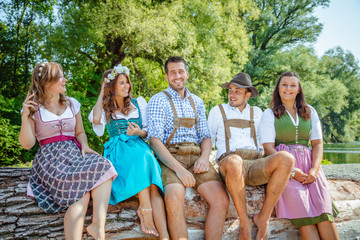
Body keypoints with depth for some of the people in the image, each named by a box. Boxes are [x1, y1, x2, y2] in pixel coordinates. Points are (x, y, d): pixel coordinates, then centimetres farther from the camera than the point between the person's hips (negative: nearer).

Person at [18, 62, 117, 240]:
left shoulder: (72, 104, 18)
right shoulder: (33, 109, 6)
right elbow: (27, 144, 0)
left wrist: (84, 145, 1)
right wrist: (25, 117, -12)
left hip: (74, 152, 4)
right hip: (50, 157, -4)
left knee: (103, 166, -31)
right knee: (80, 187, -33)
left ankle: (99, 225, -42)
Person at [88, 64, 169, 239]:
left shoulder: (139, 103, 21)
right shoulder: (105, 108, 18)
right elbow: (96, 119, -8)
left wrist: (140, 132, -7)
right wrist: (102, 92, 6)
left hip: (139, 146, 1)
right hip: (118, 150, -1)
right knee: (141, 156, -38)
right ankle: (146, 208, -40)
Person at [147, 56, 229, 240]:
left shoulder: (197, 102, 21)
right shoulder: (158, 100, 5)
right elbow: (155, 140, -6)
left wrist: (204, 157, -4)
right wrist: (178, 168, -19)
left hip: (196, 155, 4)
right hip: (170, 156, -4)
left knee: (221, 200, -18)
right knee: (174, 199, -33)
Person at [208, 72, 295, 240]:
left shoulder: (257, 112, 26)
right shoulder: (218, 111, 19)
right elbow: (207, 141, 18)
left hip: (256, 164, 3)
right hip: (230, 166, -3)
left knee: (286, 158, -31)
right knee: (233, 162, -43)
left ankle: (263, 217, -21)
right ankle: (244, 222, -26)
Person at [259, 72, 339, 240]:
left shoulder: (310, 112, 20)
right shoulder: (270, 114, 9)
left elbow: (317, 143, 13)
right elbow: (268, 147, -1)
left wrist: (314, 170, -6)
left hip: (308, 163, 3)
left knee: (323, 207, -21)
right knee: (300, 205, -25)